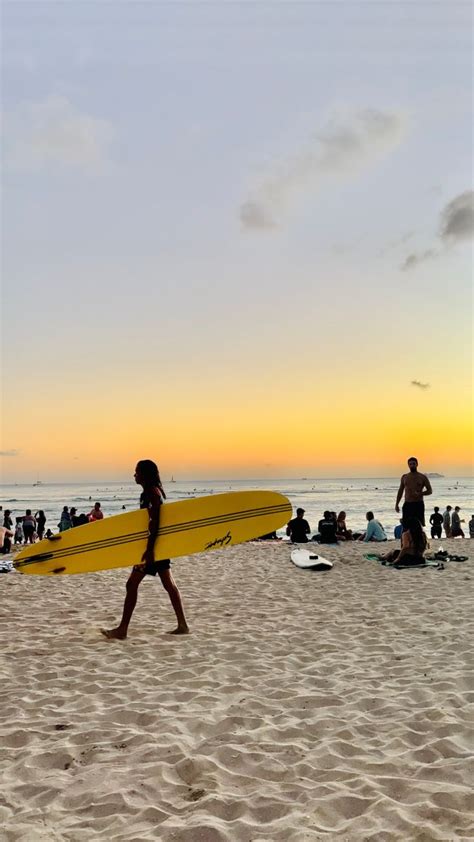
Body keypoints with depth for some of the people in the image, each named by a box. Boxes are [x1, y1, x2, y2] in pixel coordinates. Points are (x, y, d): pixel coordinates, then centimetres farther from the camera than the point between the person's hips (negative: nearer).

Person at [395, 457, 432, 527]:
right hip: (407, 505, 3)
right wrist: (396, 504, 10)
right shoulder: (404, 477, 10)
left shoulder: (422, 477, 1)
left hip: (419, 505, -2)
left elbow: (430, 490, 2)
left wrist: (420, 494, -16)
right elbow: (400, 491, 16)